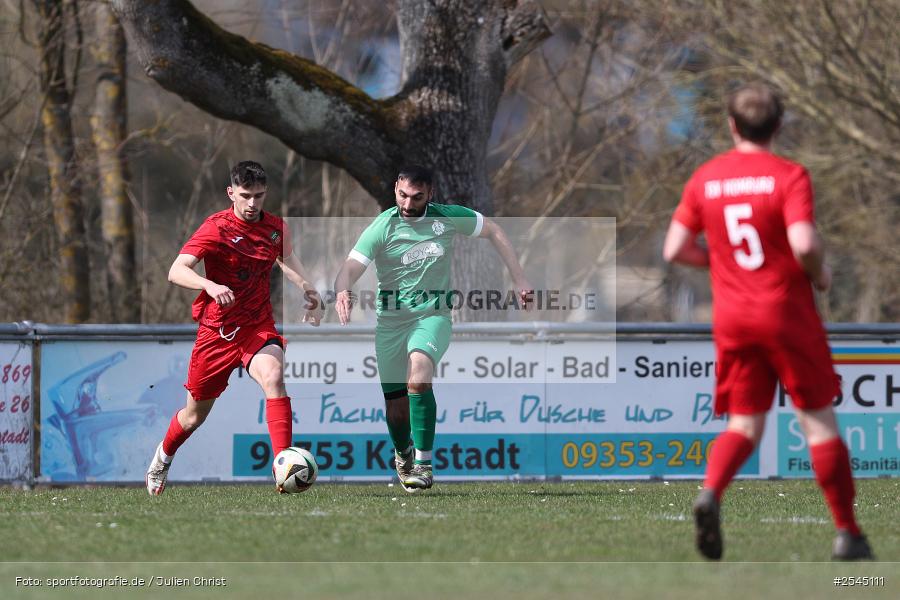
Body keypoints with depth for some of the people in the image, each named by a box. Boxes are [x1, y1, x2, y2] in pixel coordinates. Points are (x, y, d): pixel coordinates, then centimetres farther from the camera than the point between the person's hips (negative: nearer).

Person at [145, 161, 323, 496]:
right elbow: (176, 271, -26)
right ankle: (163, 458, 43)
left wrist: (307, 289, 12)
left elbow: (287, 258, 26)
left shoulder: (276, 227, 2)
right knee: (195, 414, 11)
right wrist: (210, 286, -44)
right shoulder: (217, 227, -15)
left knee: (273, 378, -30)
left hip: (258, 326, 2)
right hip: (217, 328, -2)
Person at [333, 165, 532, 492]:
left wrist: (519, 281, 7)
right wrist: (342, 291, -46)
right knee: (396, 406, 4)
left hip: (433, 315, -1)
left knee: (418, 375, -30)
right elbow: (350, 268, -22)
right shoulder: (382, 228, -11)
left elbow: (493, 231, 11)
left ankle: (423, 463, -26)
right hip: (391, 320, 1)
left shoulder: (447, 217, -4)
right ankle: (403, 455, 38)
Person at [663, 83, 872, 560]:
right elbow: (804, 244, -22)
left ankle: (710, 492, -22)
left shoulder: (704, 179, 4)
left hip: (731, 319, 4)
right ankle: (848, 534, 6)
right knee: (819, 421, 5)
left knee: (744, 425, 8)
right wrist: (820, 275, -1)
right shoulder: (788, 176, -9)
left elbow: (674, 249, 4)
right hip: (787, 314, -4)